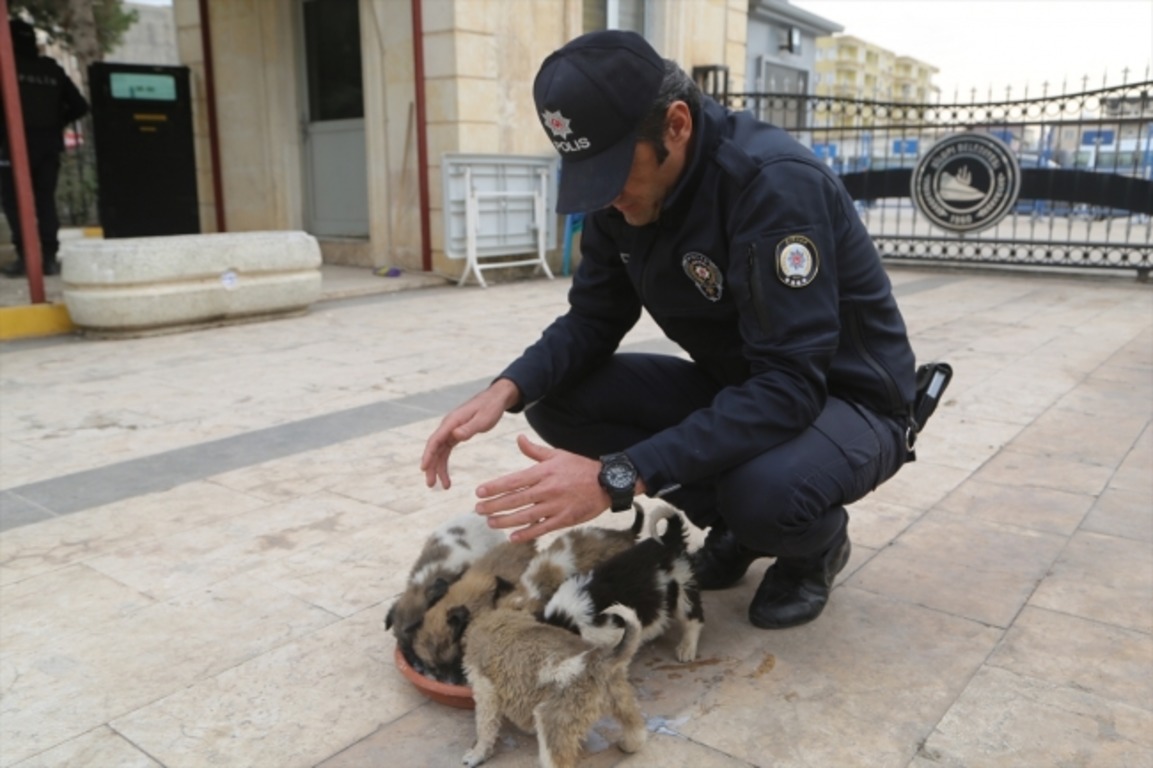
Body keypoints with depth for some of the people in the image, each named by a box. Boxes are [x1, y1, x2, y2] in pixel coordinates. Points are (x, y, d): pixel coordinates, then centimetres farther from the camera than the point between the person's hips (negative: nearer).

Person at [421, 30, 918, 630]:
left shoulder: (776, 183, -30)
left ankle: (818, 542, 1)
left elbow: (790, 387, -36)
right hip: (738, 388, 7)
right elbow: (592, 320, -2)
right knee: (557, 398, -11)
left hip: (846, 399, -6)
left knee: (763, 491, -39)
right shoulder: (624, 187, -8)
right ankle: (735, 526, 6)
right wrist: (506, 390, -23)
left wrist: (618, 476, -42)